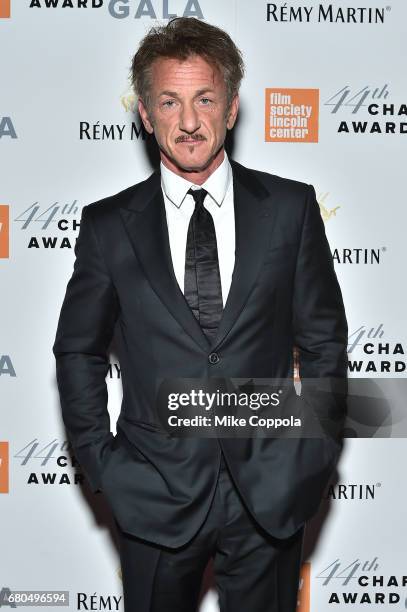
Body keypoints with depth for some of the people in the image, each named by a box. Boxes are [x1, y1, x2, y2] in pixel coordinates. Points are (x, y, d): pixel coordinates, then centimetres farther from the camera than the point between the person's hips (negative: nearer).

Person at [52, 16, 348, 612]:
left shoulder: (291, 207, -1)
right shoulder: (109, 225, -2)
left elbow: (323, 338, 4)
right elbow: (78, 351, 6)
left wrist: (316, 451, -1)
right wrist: (101, 462, 0)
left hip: (271, 492, 0)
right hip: (155, 492, 0)